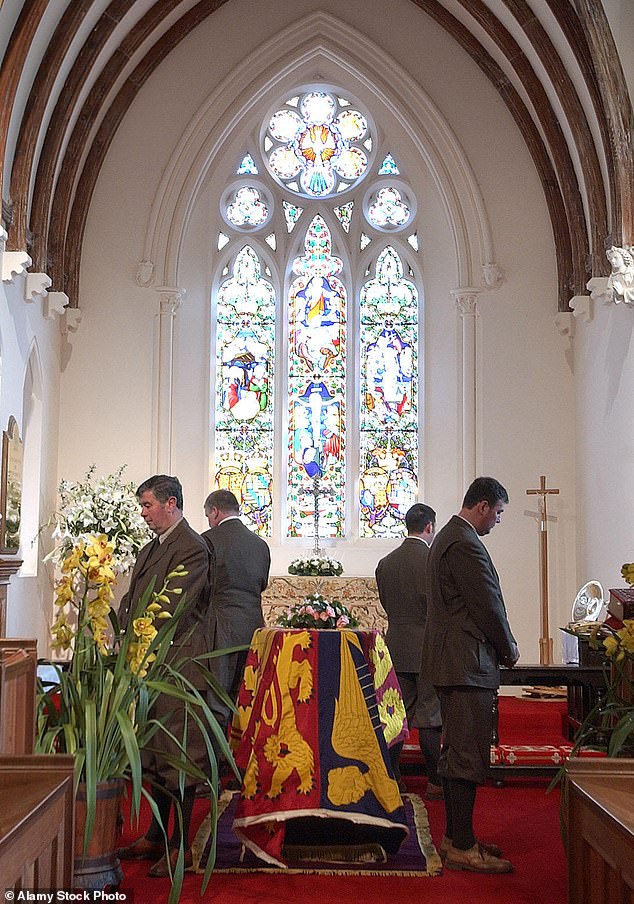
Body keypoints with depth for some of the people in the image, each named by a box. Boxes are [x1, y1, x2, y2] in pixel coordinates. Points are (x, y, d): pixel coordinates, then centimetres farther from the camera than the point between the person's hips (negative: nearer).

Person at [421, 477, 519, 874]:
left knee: (456, 752, 16)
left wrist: (501, 646, 15)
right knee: (468, 756, -6)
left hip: (451, 661, 11)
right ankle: (463, 848, 0)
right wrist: (509, 648, -2)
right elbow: (488, 606, -17)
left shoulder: (448, 537, 17)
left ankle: (455, 836, 26)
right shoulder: (466, 544, -18)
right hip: (467, 663, -11)